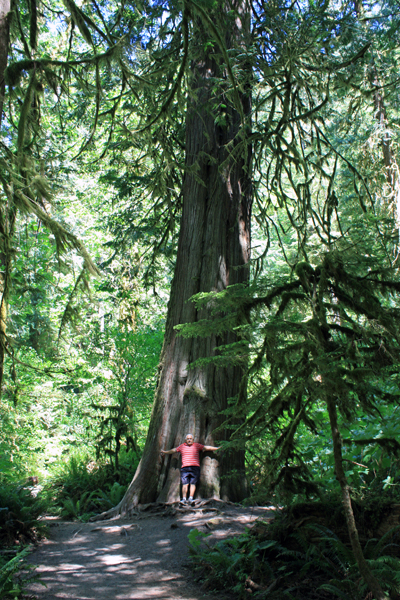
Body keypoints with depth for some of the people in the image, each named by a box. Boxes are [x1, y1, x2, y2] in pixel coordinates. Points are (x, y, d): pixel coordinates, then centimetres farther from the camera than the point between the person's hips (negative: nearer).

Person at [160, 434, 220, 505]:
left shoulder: (197, 445, 11)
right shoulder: (182, 446, 16)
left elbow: (207, 448, 11)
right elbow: (174, 450, 27)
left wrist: (217, 448, 7)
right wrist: (165, 452, 37)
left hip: (195, 467, -1)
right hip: (185, 467, 1)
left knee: (193, 483, -7)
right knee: (185, 483, -8)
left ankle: (191, 498, -7)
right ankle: (184, 499, -10)